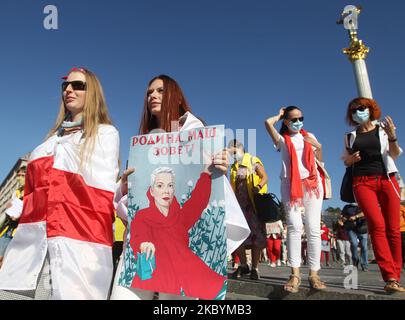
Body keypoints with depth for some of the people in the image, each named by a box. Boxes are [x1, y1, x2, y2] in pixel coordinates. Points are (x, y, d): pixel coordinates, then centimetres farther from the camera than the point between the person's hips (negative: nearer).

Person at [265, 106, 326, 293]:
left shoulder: (309, 137, 20)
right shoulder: (282, 139, 12)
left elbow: (320, 159, 24)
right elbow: (268, 122, -2)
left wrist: (319, 147, 6)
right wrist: (280, 115, 14)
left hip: (312, 183, 3)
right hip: (290, 185, -3)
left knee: (313, 228, -3)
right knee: (294, 226, -17)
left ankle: (314, 273, 0)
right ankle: (295, 274, -15)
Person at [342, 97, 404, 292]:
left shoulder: (383, 128, 12)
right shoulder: (350, 136, 16)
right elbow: (346, 162, 20)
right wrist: (351, 159, -3)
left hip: (386, 180, 0)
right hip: (363, 182, 0)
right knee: (378, 225, -18)